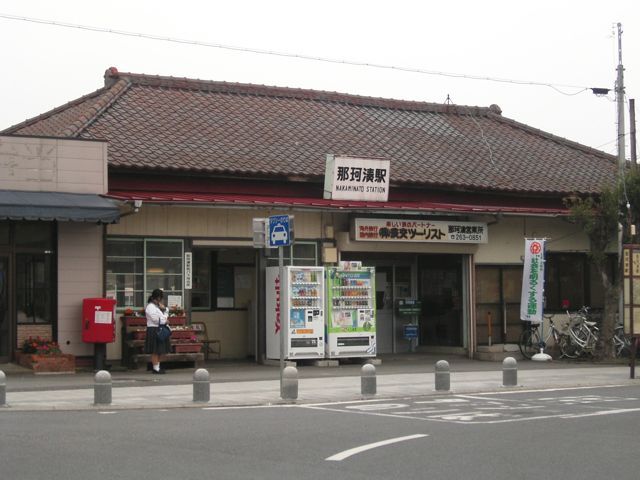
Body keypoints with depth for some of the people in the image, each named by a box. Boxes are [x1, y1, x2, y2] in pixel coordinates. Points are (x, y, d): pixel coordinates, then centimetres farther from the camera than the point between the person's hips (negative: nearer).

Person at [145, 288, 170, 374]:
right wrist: (164, 319, -5)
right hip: (154, 330, -9)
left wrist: (164, 309, 2)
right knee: (155, 351, -5)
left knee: (160, 350, 10)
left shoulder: (158, 306, 17)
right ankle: (155, 368, -2)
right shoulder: (150, 307, -12)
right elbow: (156, 319, -20)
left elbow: (166, 314, 21)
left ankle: (157, 367, 16)